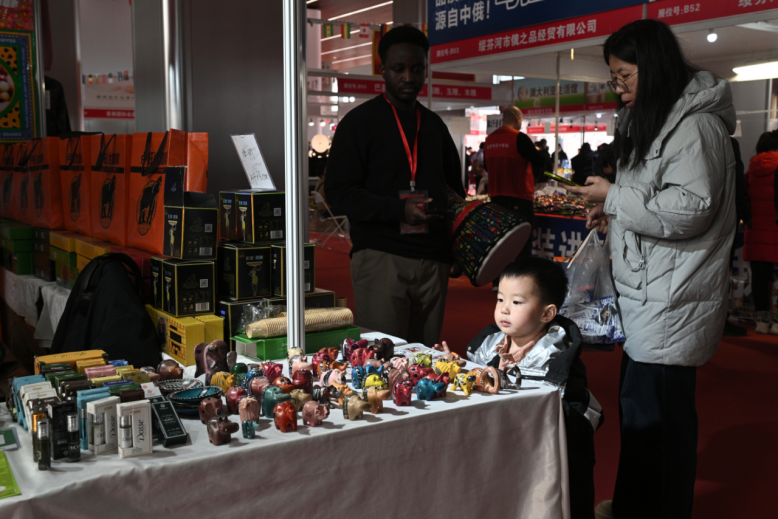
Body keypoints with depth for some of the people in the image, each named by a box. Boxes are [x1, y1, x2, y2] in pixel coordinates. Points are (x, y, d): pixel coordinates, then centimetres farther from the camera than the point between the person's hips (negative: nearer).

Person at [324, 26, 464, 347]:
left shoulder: (434, 125, 18)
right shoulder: (359, 122, 1)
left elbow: (454, 186, 28)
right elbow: (338, 193, -7)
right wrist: (399, 209, -20)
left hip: (433, 259, 5)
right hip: (380, 257, -5)